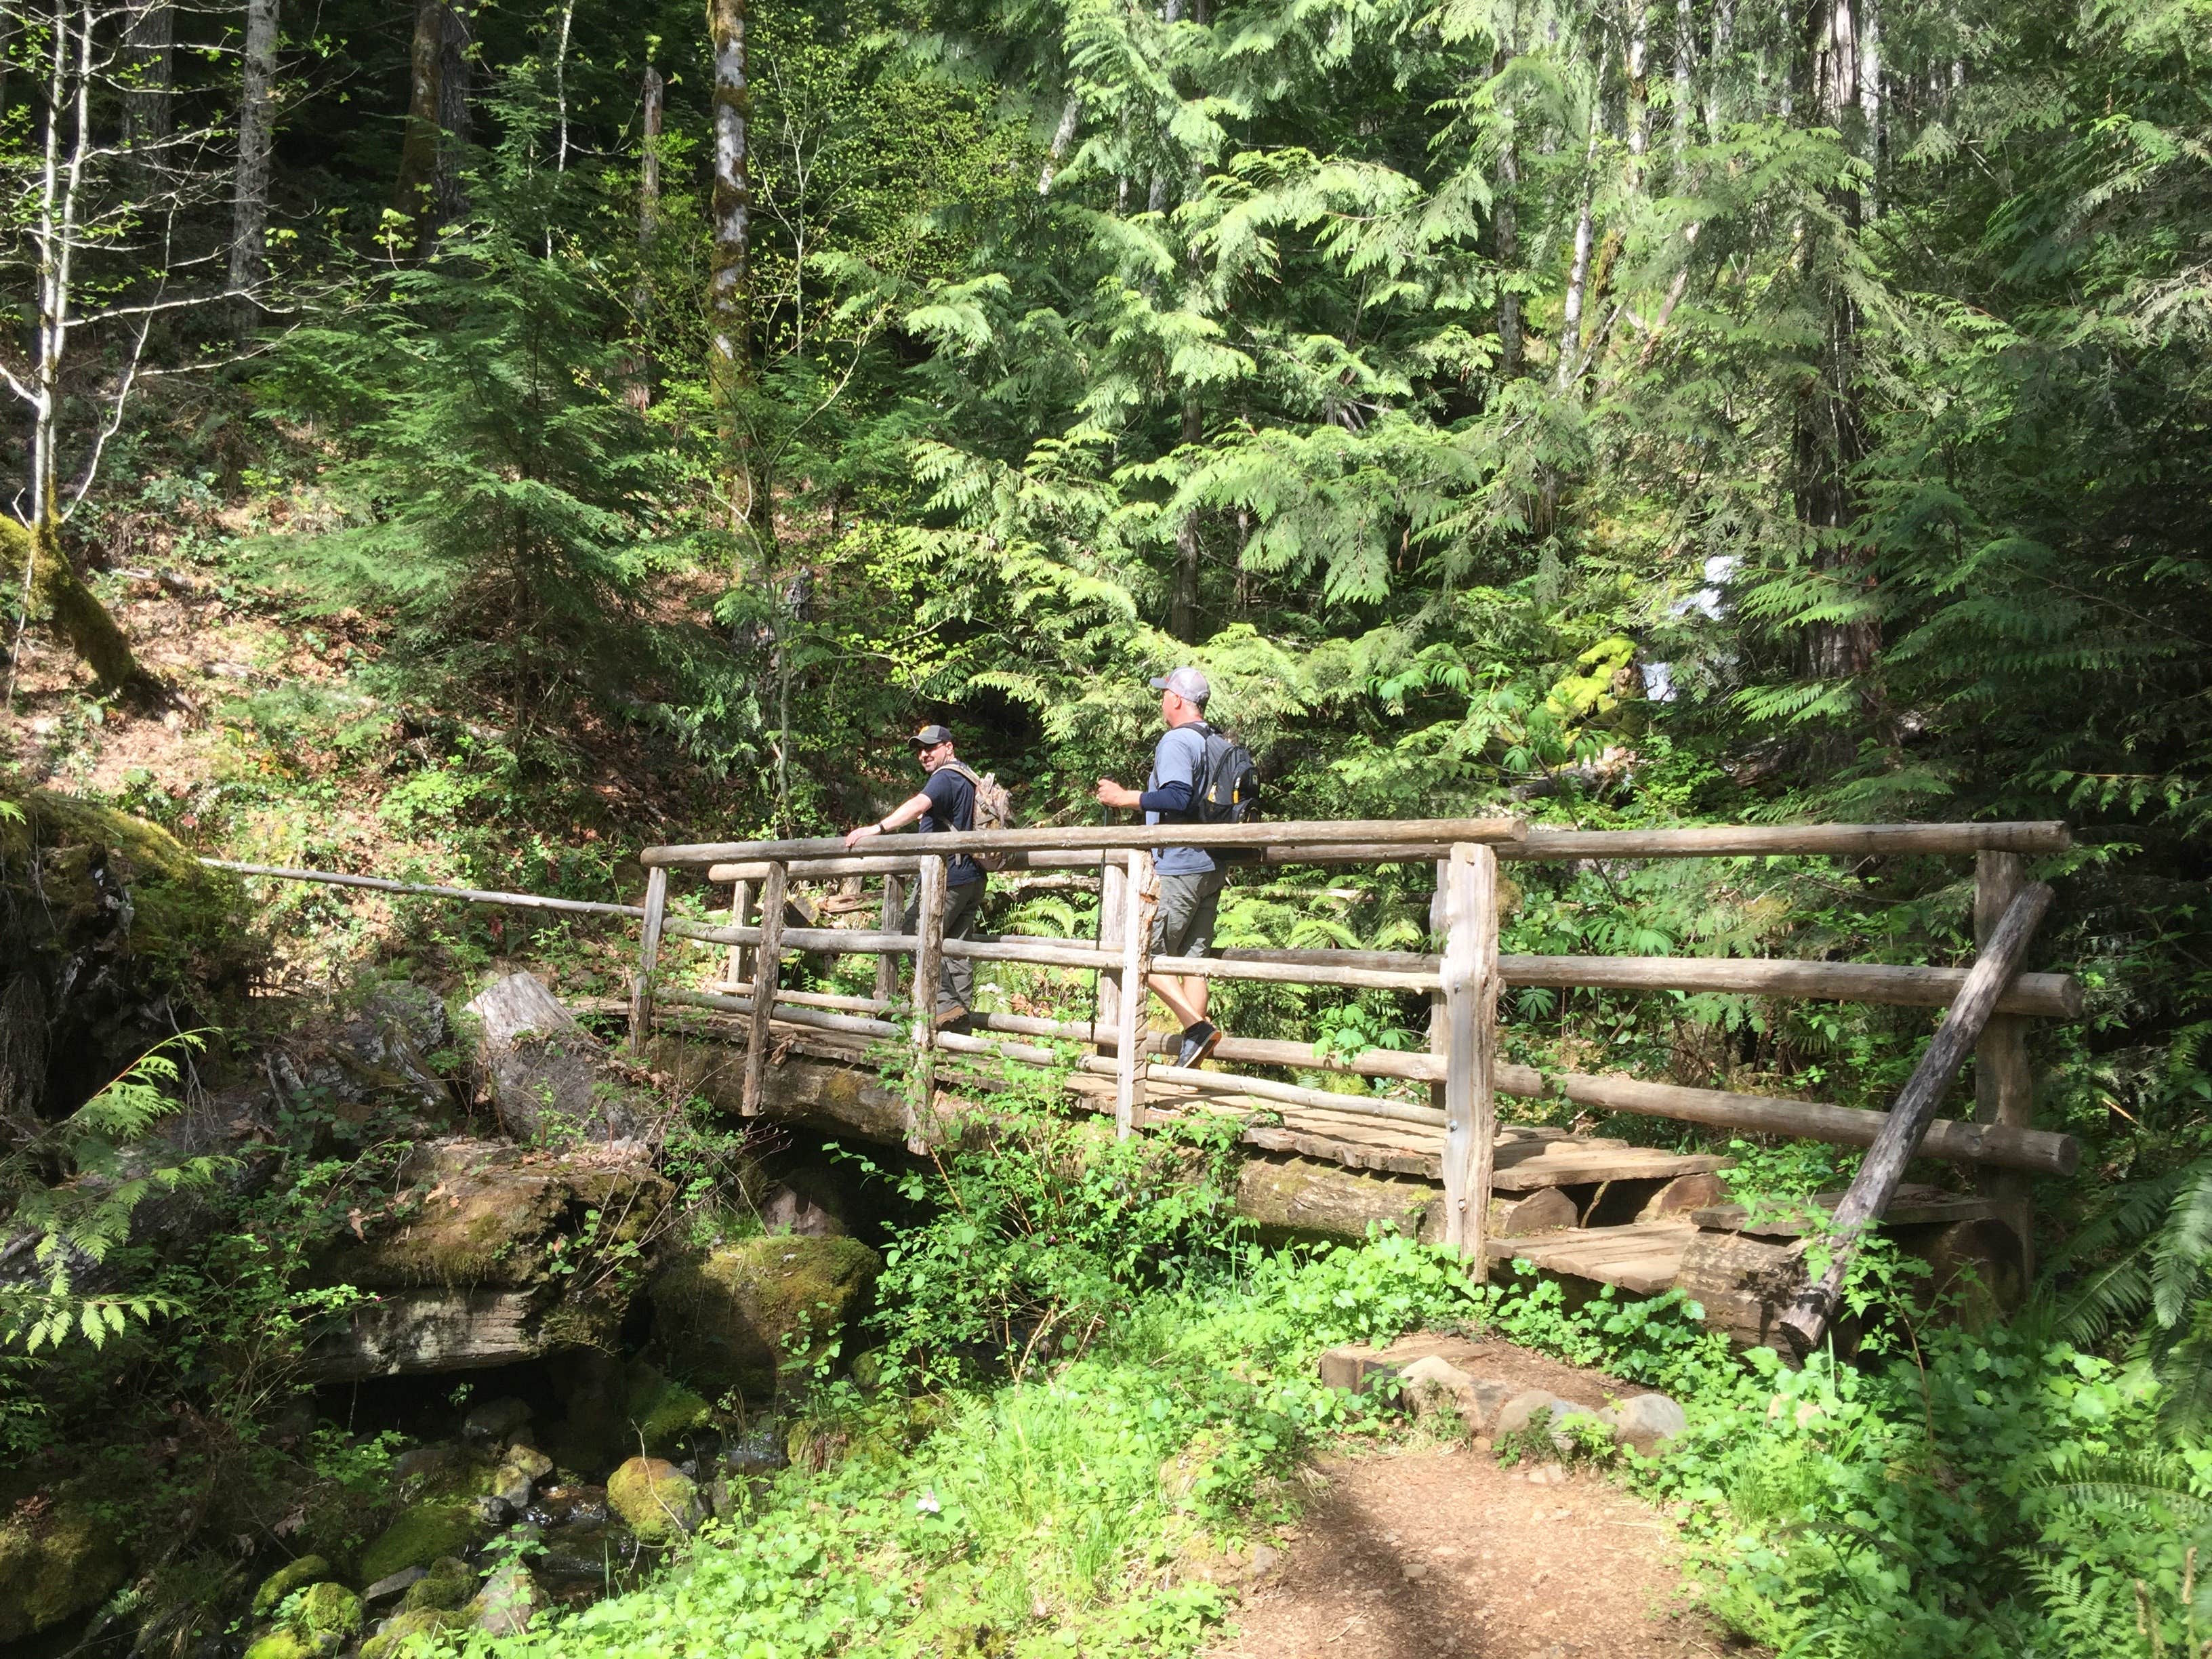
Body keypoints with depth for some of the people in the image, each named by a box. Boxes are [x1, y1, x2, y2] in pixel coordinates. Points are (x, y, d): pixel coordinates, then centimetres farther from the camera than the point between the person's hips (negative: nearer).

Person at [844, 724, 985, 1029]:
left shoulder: (945, 778, -11)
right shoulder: (967, 778, 19)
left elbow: (919, 805, -31)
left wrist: (877, 828, -40)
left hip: (946, 876, -10)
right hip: (972, 878, 10)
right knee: (956, 945, 11)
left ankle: (944, 1004, -11)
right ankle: (962, 1007, 12)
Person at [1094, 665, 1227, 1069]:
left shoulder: (1176, 740, -12)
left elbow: (1177, 798, -25)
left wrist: (1126, 798, -15)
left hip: (1178, 869, -9)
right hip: (1211, 868, 9)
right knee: (1193, 960, 10)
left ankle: (1197, 1027, -14)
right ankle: (1191, 1052, 11)